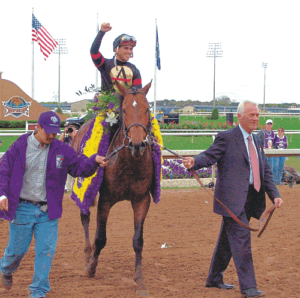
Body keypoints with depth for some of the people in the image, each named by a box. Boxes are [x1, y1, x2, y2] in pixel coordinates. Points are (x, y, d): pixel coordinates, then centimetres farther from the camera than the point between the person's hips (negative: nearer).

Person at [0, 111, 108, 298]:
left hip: (48, 211, 2)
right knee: (17, 249, 7)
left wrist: (94, 161, -17)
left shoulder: (62, 150, 3)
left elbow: (79, 167, 3)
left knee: (47, 250, -2)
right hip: (21, 208, -2)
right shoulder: (19, 147, -4)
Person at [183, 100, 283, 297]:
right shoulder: (227, 138, -4)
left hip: (250, 198, 8)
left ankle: (214, 279, 28)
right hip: (232, 198, -8)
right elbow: (209, 156, -14)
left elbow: (266, 172, 19)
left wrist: (275, 195, 8)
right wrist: (194, 162, -37)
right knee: (241, 238, -11)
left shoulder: (256, 141, 18)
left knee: (228, 240, 16)